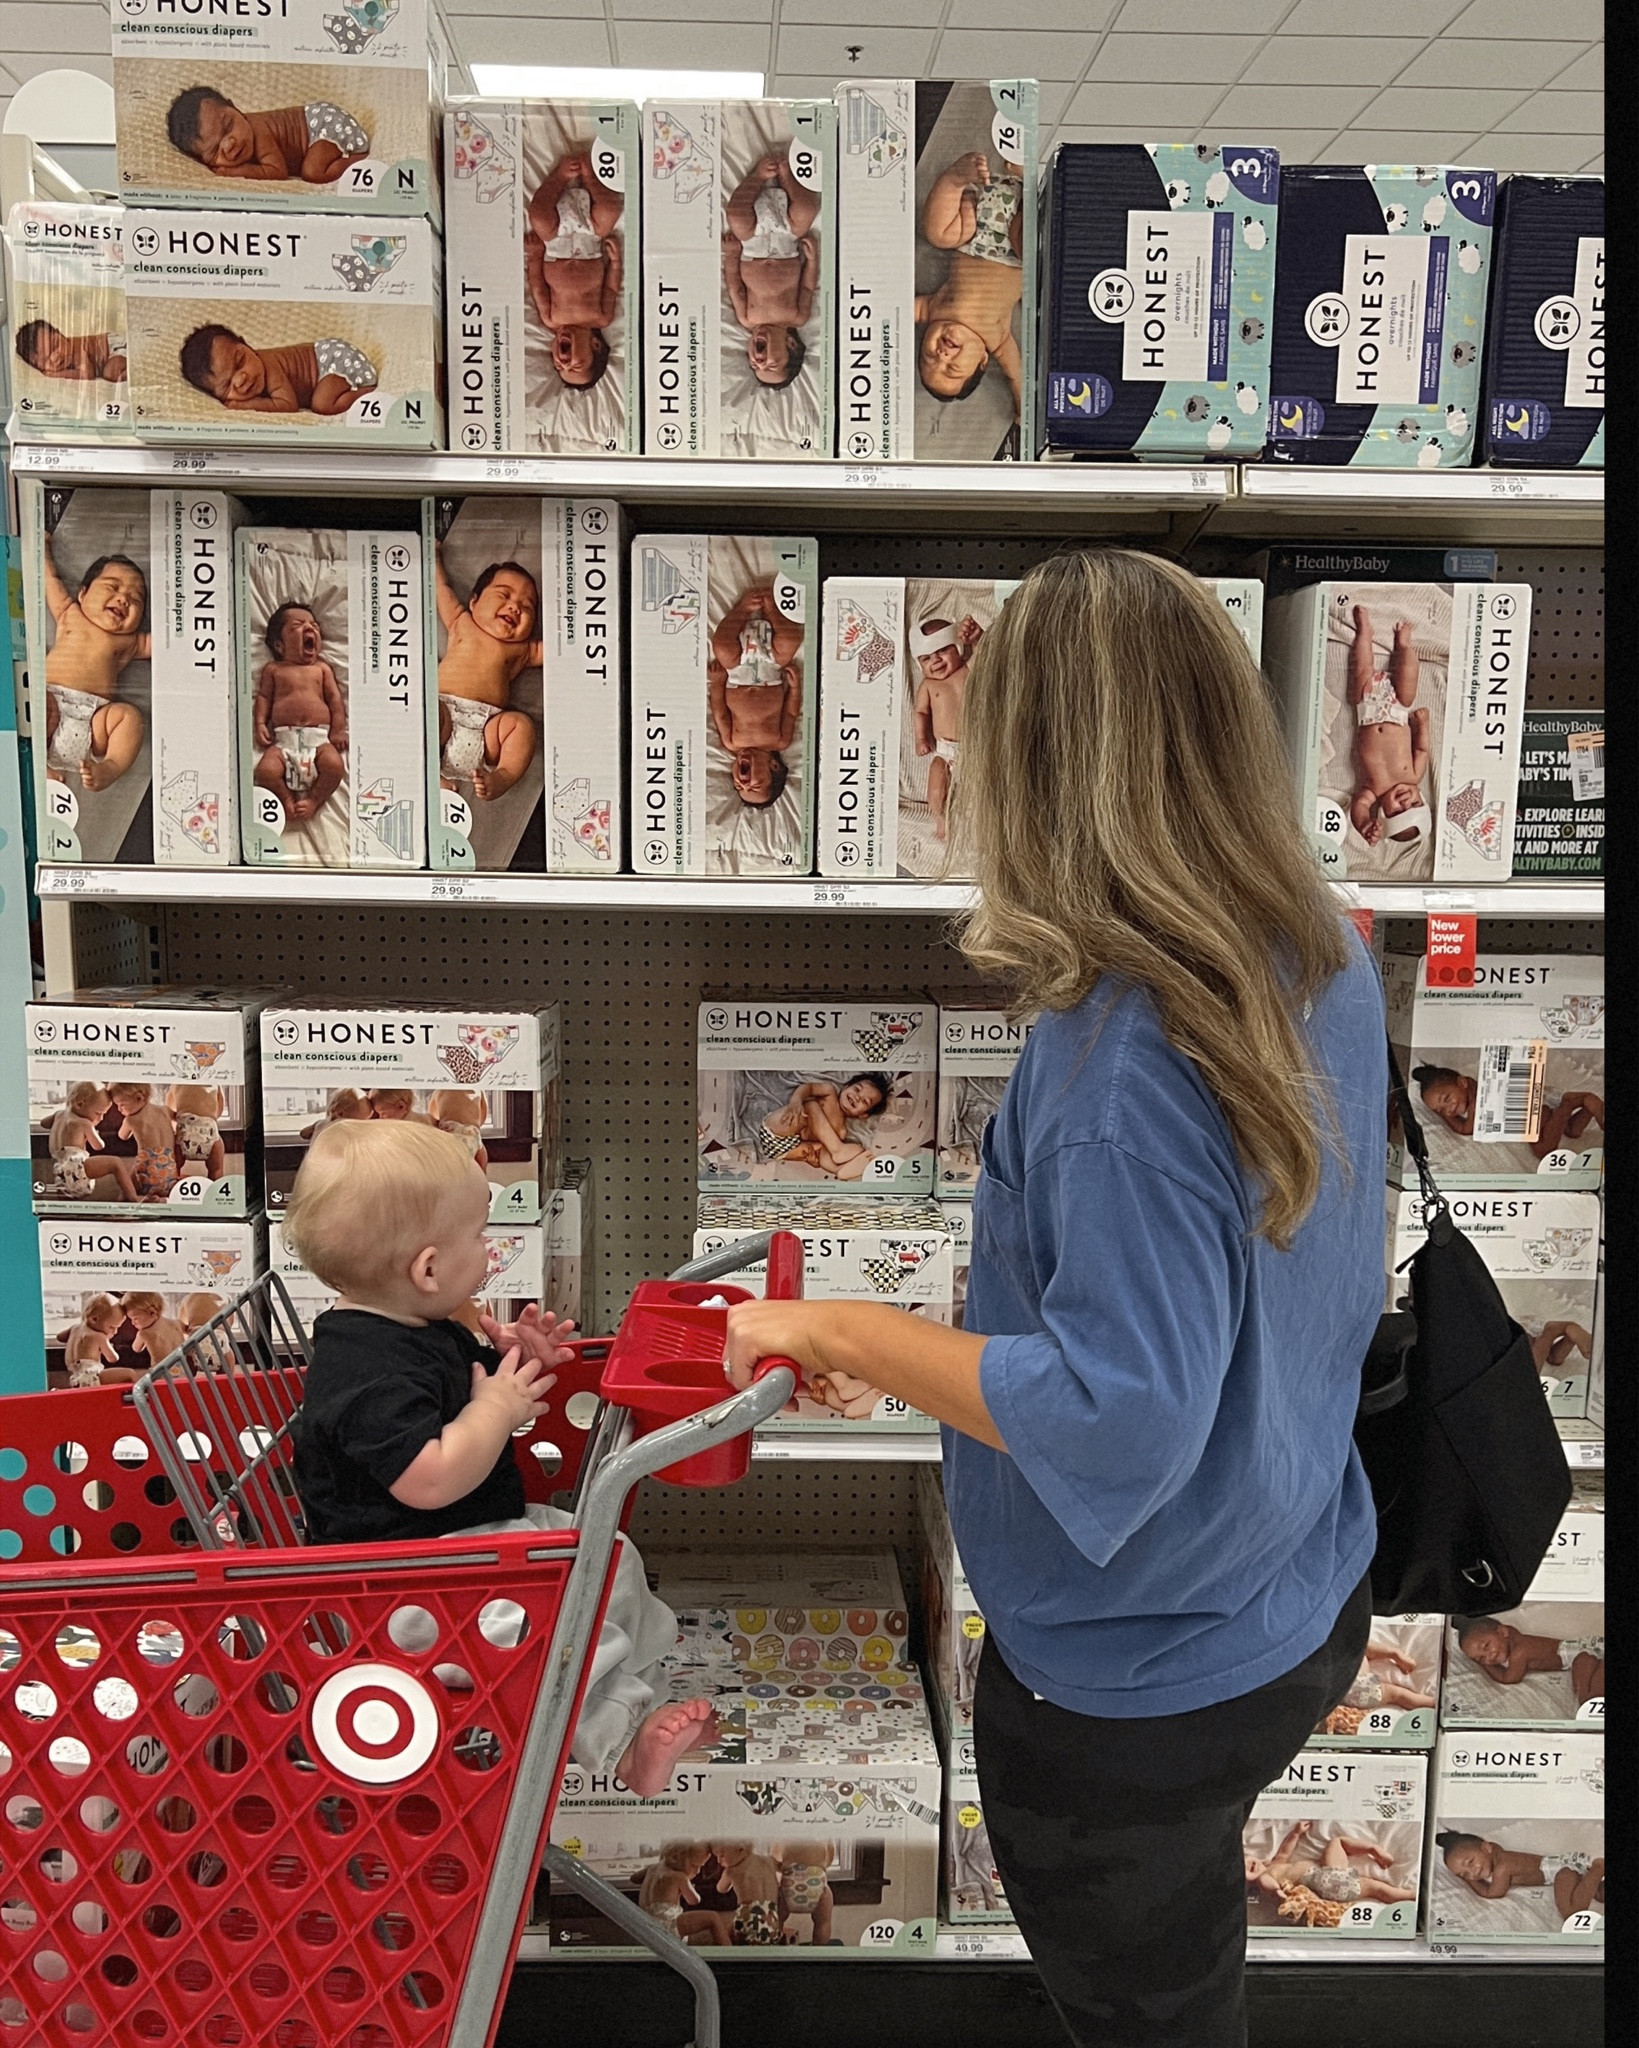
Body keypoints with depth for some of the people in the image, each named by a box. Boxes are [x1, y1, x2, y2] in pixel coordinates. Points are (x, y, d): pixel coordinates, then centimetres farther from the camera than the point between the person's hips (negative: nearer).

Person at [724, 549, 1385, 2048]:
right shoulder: (1325, 961, -7)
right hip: (1306, 1610, 8)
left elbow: (1121, 1416, -33)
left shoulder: (1126, 1056, -34)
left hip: (1138, 1688, -8)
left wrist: (834, 1330, -26)